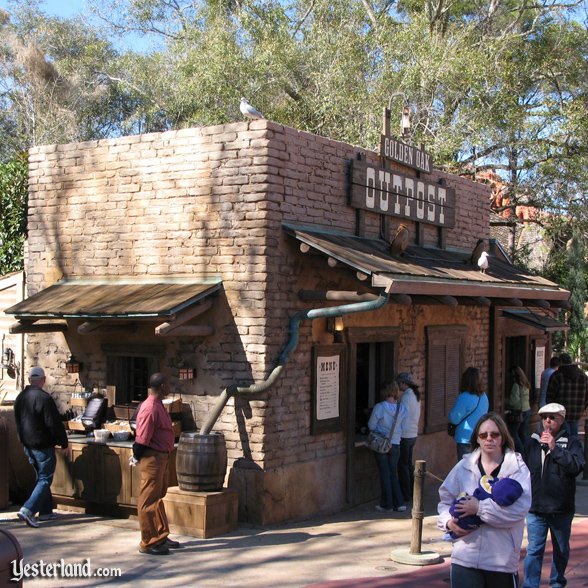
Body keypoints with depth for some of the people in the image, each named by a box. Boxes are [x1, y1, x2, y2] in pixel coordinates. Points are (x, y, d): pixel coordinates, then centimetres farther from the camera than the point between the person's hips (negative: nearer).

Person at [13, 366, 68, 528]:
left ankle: (46, 511, 22)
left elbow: (18, 422, 19)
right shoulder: (44, 398, -20)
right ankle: (28, 510, -15)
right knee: (45, 480, -3)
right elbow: (54, 424, -18)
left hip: (28, 445, 8)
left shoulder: (20, 398, 7)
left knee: (41, 477, 18)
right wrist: (63, 442, -7)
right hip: (43, 446, -8)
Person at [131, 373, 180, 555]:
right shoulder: (150, 409, -22)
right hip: (152, 458, -10)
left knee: (158, 498, 19)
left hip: (161, 457, 10)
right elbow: (142, 439, -22)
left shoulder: (158, 405, 12)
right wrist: (137, 458, -10)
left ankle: (161, 536, 30)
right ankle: (148, 543, 5)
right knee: (149, 501, -2)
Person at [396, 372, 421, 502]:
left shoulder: (406, 397, -17)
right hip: (413, 434, 9)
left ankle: (405, 495, 3)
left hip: (404, 435, -9)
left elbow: (402, 417, -17)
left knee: (403, 465, -1)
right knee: (409, 464, 15)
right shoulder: (416, 395, 11)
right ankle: (412, 492, 20)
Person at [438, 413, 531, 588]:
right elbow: (446, 499, 13)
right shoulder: (463, 467, 6)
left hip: (503, 558, -1)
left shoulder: (518, 469, -5)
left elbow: (520, 508, -17)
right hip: (465, 558, 2)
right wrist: (448, 521, -7)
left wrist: (480, 508, -18)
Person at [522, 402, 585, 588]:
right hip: (535, 508, 1)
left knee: (561, 550, 16)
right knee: (534, 550, 0)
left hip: (561, 509, -1)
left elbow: (577, 466, -22)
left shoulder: (571, 442, -5)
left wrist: (554, 447, -24)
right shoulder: (532, 442, 2)